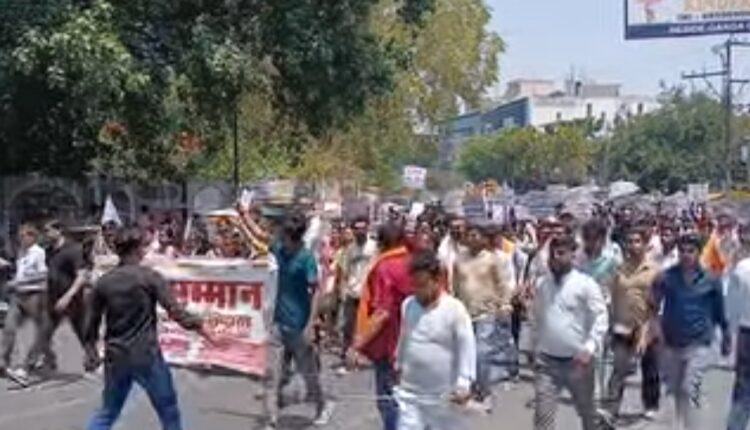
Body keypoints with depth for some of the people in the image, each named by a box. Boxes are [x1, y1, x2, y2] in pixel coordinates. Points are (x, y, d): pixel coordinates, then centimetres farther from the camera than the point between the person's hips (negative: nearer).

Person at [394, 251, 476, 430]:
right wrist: (399, 365, 25)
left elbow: (467, 348, -16)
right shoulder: (408, 305, 0)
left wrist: (464, 384, -20)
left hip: (444, 394, -4)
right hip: (410, 392, 4)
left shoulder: (454, 309, -16)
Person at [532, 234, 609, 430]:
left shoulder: (586, 284, -9)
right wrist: (535, 346, 18)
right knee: (542, 413, -3)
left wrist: (589, 349, -24)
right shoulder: (542, 284, 6)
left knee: (586, 411, 19)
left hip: (577, 360, -3)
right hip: (547, 361, 3)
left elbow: (601, 319, -14)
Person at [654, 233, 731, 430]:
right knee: (677, 390, 16)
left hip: (699, 344, -3)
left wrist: (726, 337, 16)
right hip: (672, 344, 3)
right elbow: (653, 305, -6)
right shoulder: (667, 277, -6)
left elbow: (719, 310, 6)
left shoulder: (711, 280, -6)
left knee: (690, 389, -15)